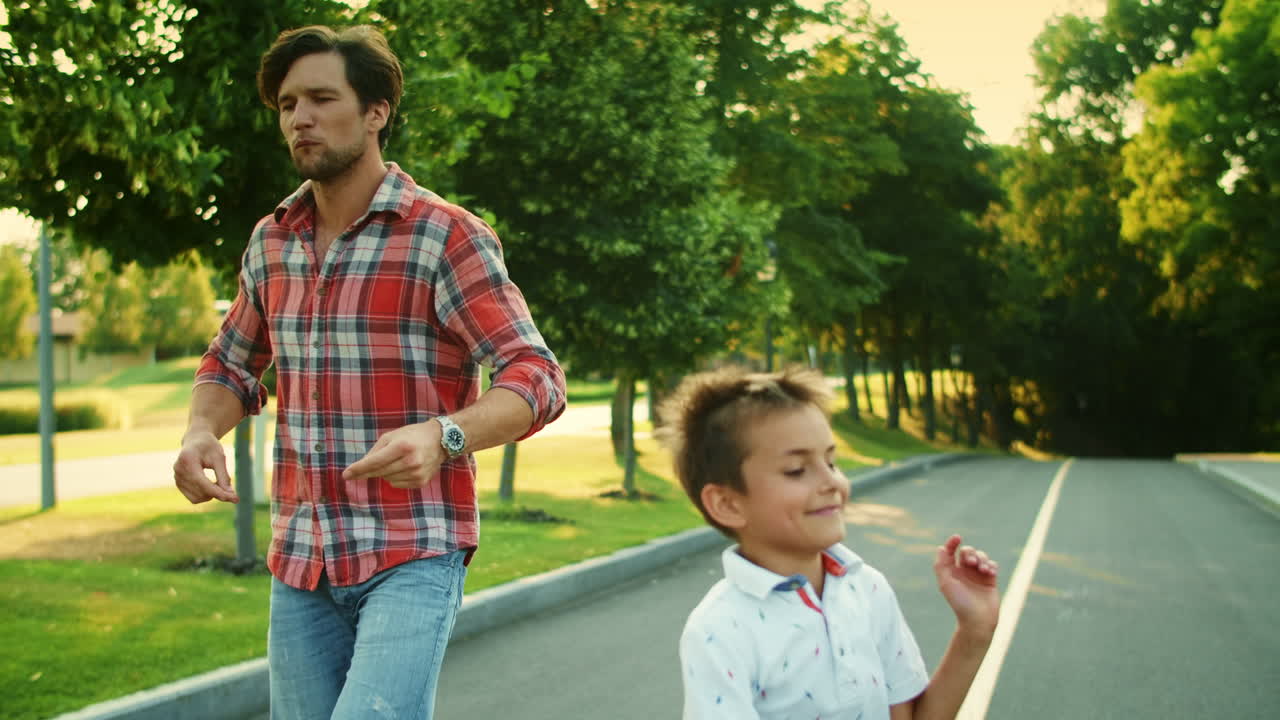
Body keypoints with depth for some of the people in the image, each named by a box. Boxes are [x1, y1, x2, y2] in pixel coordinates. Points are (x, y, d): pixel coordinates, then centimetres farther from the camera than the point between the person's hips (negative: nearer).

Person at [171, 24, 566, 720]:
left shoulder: (446, 237, -9)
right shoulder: (271, 240, 9)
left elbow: (535, 376, -13)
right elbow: (231, 365, 22)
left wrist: (442, 435, -33)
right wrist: (201, 433, -1)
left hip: (414, 556, -5)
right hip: (300, 558, 6)